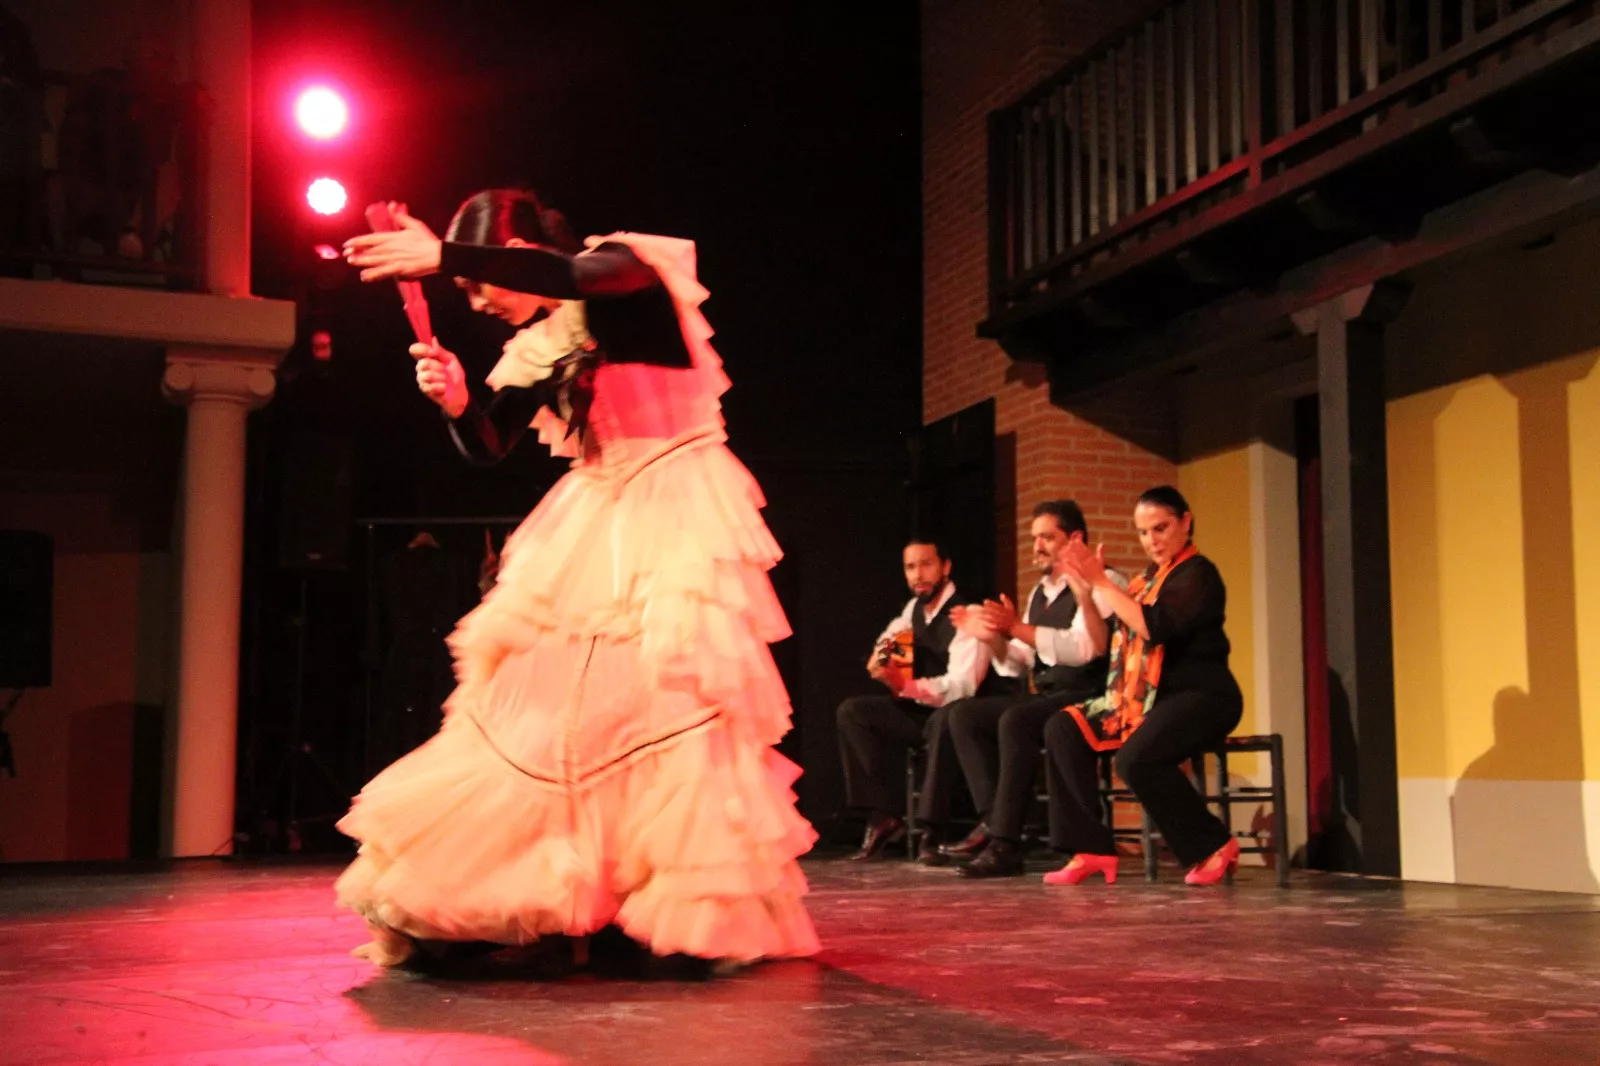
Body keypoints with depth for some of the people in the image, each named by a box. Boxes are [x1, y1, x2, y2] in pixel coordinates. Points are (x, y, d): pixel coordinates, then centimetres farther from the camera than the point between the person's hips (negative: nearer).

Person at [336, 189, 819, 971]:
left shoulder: (628, 277, -9)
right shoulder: (535, 348, 10)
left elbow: (570, 276, -31)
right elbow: (489, 447, 9)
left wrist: (442, 254, -35)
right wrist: (456, 400, -12)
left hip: (673, 515, -7)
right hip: (592, 527, 7)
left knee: (676, 688, -13)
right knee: (545, 699, 0)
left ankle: (708, 915, -5)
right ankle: (552, 905, 7)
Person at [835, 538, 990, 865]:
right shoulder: (915, 608, 5)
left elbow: (962, 685, -31)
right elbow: (890, 636, 28)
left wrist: (905, 685, -43)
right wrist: (882, 654, 3)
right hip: (920, 710, 8)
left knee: (946, 719, -41)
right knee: (852, 711, -8)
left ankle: (932, 833, -34)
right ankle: (882, 817, -12)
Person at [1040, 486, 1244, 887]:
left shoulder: (1197, 574, -8)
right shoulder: (1151, 577, 17)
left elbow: (1154, 628, -24)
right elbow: (1105, 639, 13)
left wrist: (1102, 583, -20)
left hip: (1200, 697, -9)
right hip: (1149, 696, 9)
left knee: (1136, 757, -33)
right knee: (1063, 729, -6)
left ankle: (1214, 845, -11)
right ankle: (1092, 849, -7)